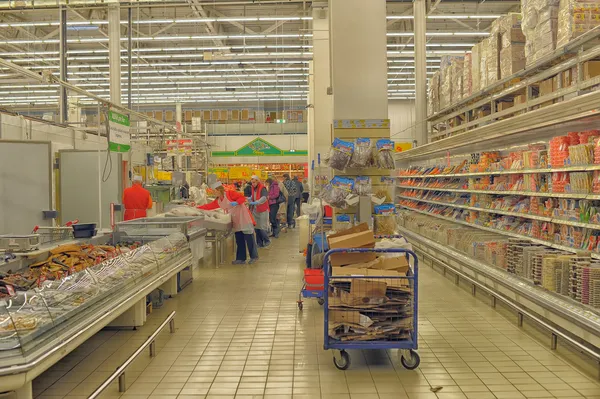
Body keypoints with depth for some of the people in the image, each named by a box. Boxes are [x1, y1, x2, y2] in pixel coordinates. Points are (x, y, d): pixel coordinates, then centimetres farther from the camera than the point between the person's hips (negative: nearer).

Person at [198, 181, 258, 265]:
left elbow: (242, 197, -14)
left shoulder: (229, 193, -12)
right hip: (236, 222, 8)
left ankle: (254, 257, 5)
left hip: (244, 218, -8)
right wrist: (197, 207, 11)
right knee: (239, 240, 8)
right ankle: (241, 259, 13)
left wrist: (236, 203, -27)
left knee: (249, 238, -3)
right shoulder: (218, 201, 12)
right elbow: (209, 206, 14)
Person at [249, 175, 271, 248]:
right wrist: (249, 199, -2)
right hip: (255, 210, 7)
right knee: (256, 227, 8)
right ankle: (259, 243, 18)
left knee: (263, 228, -4)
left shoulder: (262, 188, -15)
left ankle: (267, 242, 14)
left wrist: (254, 203, -39)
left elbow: (264, 198, -29)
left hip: (262, 210, -7)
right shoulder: (253, 188, 8)